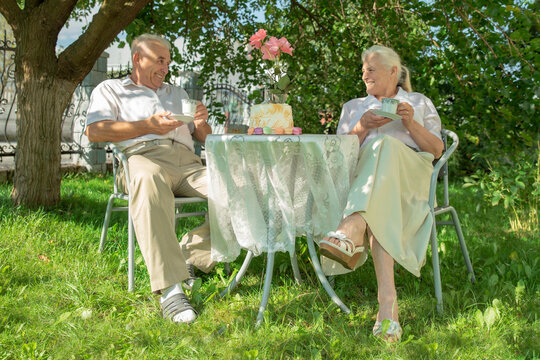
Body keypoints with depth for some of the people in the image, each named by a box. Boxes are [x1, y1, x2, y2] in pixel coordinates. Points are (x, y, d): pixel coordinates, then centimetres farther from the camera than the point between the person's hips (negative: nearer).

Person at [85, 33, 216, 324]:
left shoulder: (177, 93, 38)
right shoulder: (110, 89, 23)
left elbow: (204, 139, 34)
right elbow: (94, 131, 3)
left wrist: (201, 123, 8)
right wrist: (147, 126, -6)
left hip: (186, 162, 5)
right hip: (144, 156, -4)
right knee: (148, 181, -45)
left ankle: (192, 253, -12)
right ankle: (170, 288, -50)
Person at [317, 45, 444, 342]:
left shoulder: (420, 103, 28)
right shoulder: (353, 107, 33)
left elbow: (436, 150, 14)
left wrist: (411, 124, -4)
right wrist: (362, 127, -2)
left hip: (410, 174, -1)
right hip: (363, 178, 2)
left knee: (385, 145, -39)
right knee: (379, 210, -39)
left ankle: (351, 230, -64)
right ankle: (387, 299, -58)